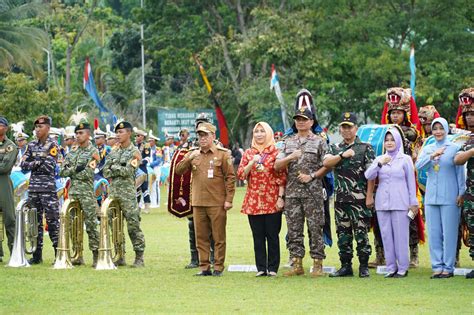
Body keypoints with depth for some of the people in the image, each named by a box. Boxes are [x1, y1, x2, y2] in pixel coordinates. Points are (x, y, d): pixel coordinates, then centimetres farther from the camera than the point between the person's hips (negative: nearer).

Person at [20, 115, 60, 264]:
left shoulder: (52, 145, -4)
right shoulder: (32, 145, 12)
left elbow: (49, 167, -13)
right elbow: (23, 165, 6)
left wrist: (33, 162, -4)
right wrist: (38, 162, -7)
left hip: (48, 188, -6)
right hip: (33, 187, 6)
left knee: (52, 221, -6)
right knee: (35, 221, 8)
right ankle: (37, 254, 14)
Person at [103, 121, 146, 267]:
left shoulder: (134, 152, -3)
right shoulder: (114, 151, 14)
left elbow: (128, 171, -16)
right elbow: (105, 171, 5)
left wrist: (114, 168, -4)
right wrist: (120, 172, -7)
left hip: (128, 192, -6)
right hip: (113, 192, 6)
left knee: (133, 225, -6)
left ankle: (139, 257, -2)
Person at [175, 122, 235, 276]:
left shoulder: (223, 154, 0)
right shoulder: (192, 154, 12)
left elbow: (230, 177, -2)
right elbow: (178, 170, 4)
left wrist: (229, 199, -8)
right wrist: (189, 159, -12)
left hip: (217, 204, -4)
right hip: (198, 203, 4)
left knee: (219, 237, 0)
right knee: (201, 237, 6)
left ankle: (218, 267, 5)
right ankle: (204, 267, 12)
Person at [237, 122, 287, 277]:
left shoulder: (276, 152, 2)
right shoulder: (248, 153, 11)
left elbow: (282, 178, 0)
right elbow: (241, 174, 4)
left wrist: (280, 197, -8)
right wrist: (252, 162, -11)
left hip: (272, 201, -3)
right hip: (253, 201, 3)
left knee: (273, 235, 0)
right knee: (258, 236, 4)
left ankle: (273, 268, 6)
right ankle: (261, 268, 9)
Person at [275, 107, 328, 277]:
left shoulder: (319, 142, 4)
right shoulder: (288, 142, 14)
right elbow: (277, 166, 8)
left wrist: (311, 176, -12)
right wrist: (290, 157, -9)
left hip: (313, 192, -4)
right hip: (292, 192, 4)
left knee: (315, 228, -4)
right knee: (294, 230, 4)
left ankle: (317, 264, 0)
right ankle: (297, 264, 9)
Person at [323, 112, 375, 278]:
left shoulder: (366, 148, 2)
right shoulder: (336, 148, 16)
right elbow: (326, 163, -3)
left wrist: (369, 195, -10)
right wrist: (342, 155, -14)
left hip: (359, 199, -5)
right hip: (341, 199, 5)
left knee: (361, 233, -5)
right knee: (343, 234, 7)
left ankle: (364, 267, 1)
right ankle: (346, 266, 14)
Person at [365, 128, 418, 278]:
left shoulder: (405, 159, 5)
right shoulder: (379, 159, 13)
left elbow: (411, 182, 5)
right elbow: (368, 176, 0)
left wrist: (413, 203, 1)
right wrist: (380, 164, -15)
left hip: (400, 203, -3)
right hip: (382, 203, 3)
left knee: (401, 235, -5)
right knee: (386, 236, 3)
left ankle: (403, 268, 1)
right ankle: (391, 267, 9)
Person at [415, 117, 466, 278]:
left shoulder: (454, 148, 2)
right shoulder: (427, 149, 12)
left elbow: (460, 172, 1)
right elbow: (418, 165, -3)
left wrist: (461, 193, -5)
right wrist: (432, 156, -18)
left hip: (449, 197, -4)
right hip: (431, 197, 4)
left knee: (449, 233, -4)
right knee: (434, 233, 4)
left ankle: (448, 267, 1)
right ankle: (437, 266, 9)